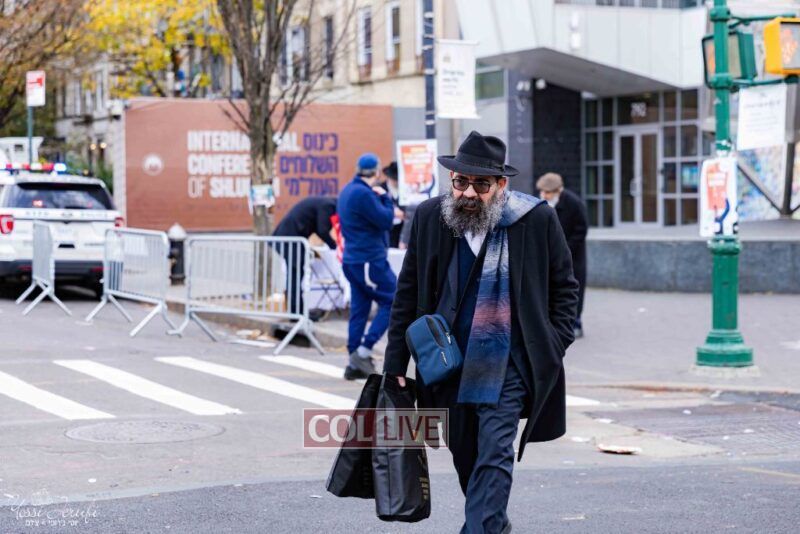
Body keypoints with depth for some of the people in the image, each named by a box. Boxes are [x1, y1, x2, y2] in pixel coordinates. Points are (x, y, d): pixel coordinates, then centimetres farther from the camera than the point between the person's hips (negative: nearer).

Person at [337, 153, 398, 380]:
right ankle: (364, 351, -10)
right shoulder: (363, 194, -18)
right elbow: (386, 221, -17)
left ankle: (355, 365, 10)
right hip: (369, 260, -10)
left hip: (354, 259, 10)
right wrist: (385, 197, -3)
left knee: (359, 309, 10)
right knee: (392, 302, -3)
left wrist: (381, 199, 5)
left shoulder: (348, 191, 14)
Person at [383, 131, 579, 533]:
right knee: (464, 454, 15)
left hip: (508, 363, -3)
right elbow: (407, 294, 6)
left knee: (493, 455, -12)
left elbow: (564, 286, 5)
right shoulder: (429, 217, 0)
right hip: (448, 361, 4)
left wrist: (554, 348, -4)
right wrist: (395, 363, 3)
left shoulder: (537, 219, -7)